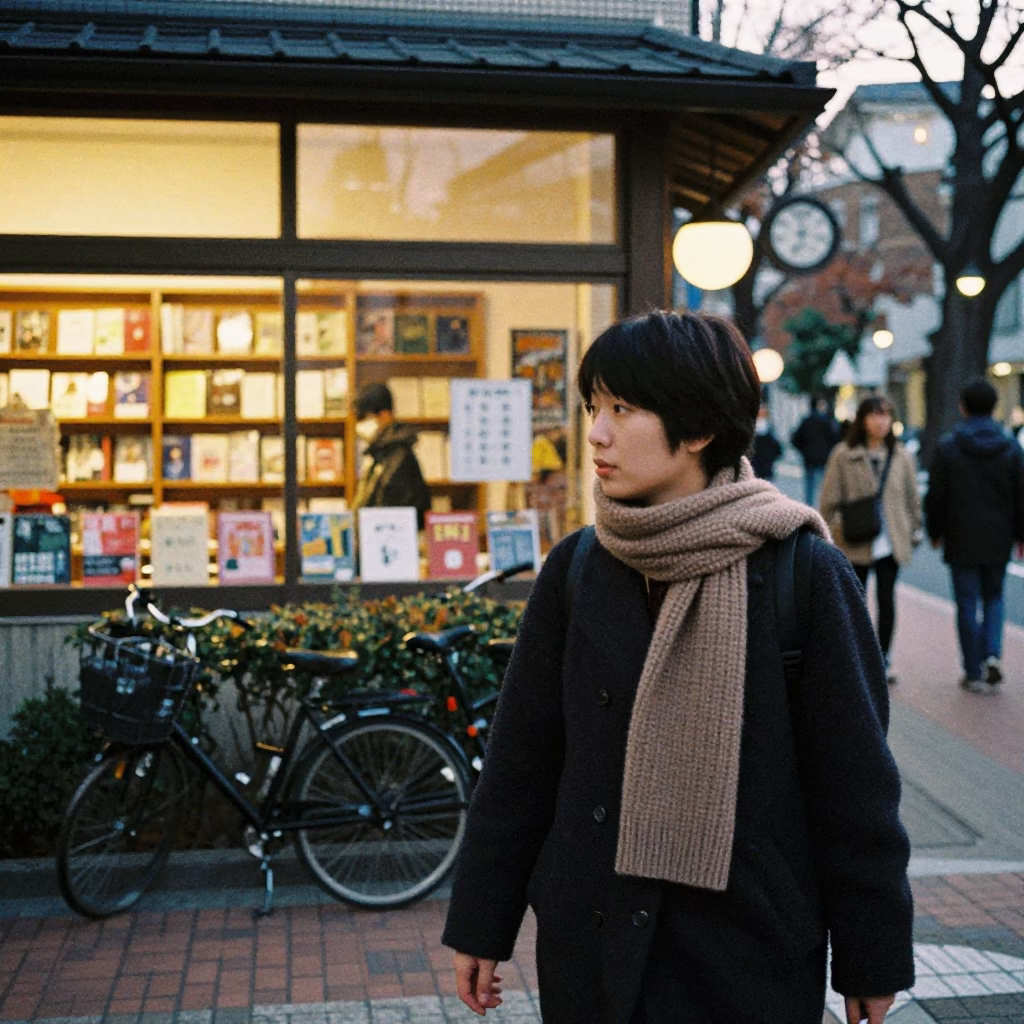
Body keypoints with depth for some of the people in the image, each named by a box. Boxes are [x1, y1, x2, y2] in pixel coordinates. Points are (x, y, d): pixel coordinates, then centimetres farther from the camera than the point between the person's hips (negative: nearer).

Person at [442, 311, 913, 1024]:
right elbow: (520, 764, 3)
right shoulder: (576, 570, -1)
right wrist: (481, 925, 5)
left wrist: (873, 961, -1)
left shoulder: (807, 575, -11)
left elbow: (855, 784, -6)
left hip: (749, 962, -3)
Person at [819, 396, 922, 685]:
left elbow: (912, 497, 13)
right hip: (855, 542, -2)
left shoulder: (901, 456, 5)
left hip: (891, 542, 2)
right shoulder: (844, 455, -4)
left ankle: (883, 659, 12)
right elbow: (830, 498, -3)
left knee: (887, 600, 1)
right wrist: (832, 529, -5)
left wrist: (915, 530, 13)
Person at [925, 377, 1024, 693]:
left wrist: (935, 532, 9)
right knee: (993, 598, 17)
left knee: (967, 604, 4)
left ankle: (974, 673, 7)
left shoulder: (948, 447, -7)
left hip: (962, 541, -2)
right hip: (998, 541, 2)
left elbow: (935, 496, -4)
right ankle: (993, 654, -4)